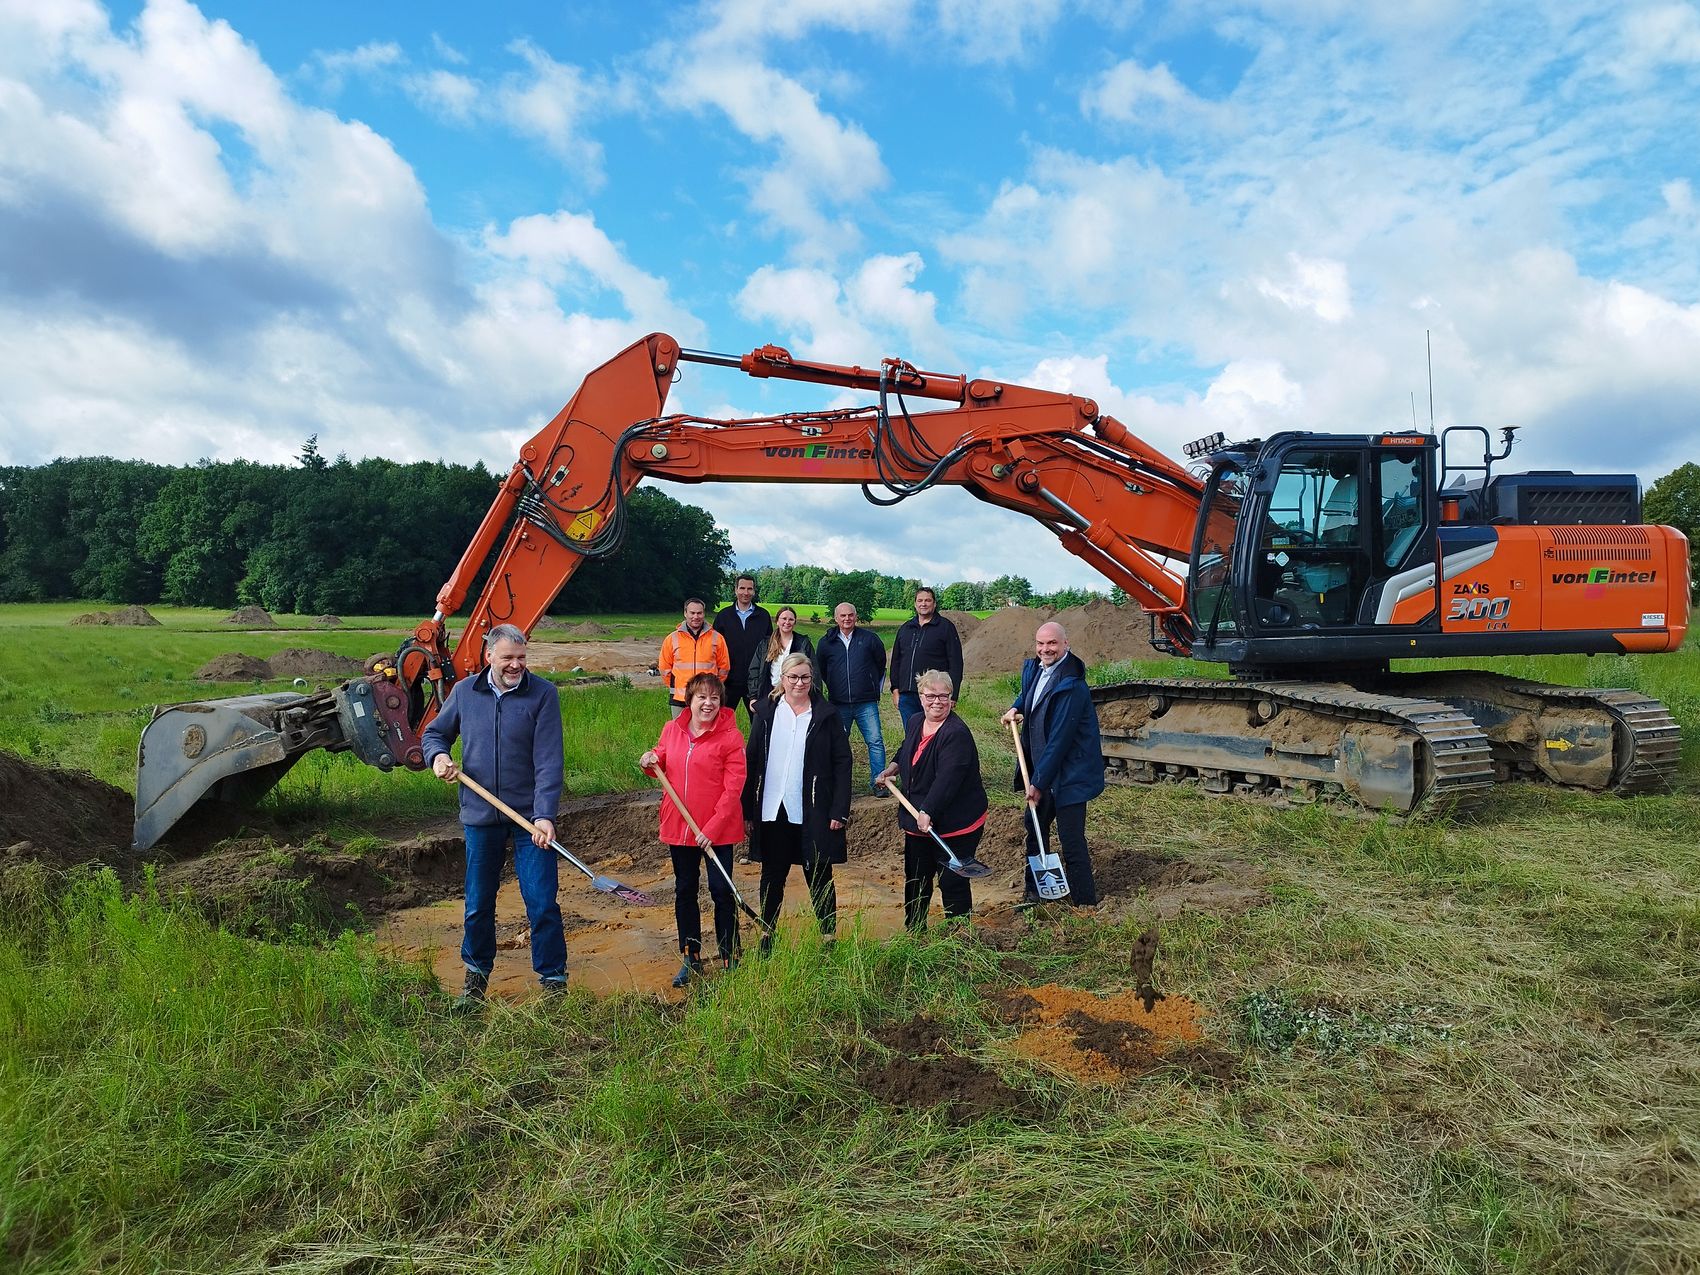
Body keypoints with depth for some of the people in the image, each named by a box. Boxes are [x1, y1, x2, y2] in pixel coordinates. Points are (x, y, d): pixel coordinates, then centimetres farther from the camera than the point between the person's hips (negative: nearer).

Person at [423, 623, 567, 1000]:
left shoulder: (543, 694, -10)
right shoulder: (464, 691, 2)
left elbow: (548, 762, -15)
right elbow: (434, 733, 17)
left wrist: (545, 815, -23)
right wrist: (437, 756, -6)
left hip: (530, 816, -3)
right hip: (480, 815, 3)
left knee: (542, 902, 0)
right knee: (478, 904, 16)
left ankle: (553, 976, 17)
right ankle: (477, 969, 38)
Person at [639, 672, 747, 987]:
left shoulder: (730, 737, -13)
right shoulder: (671, 729, 2)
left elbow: (733, 788, -15)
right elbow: (662, 766, 18)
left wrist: (712, 829, -20)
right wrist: (650, 763, -6)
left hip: (717, 831, -5)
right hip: (678, 827, 5)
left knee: (721, 892, 4)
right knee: (684, 892, 15)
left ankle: (730, 959, 19)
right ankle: (691, 959, 29)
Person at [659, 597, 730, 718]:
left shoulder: (716, 638, 3)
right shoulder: (672, 639, 4)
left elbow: (724, 666, 11)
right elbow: (664, 668, 11)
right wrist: (674, 688, 10)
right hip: (679, 699, 0)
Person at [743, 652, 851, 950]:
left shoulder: (824, 715, 0)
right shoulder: (766, 712, 5)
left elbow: (842, 762, -2)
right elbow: (751, 760, 5)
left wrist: (840, 810, -8)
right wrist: (748, 809, 0)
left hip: (812, 813, -2)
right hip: (771, 811, 2)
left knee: (819, 875, 7)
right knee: (772, 875, 13)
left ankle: (829, 936, 20)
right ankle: (767, 934, 27)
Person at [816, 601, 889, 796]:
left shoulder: (869, 638, 2)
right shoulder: (826, 643, 5)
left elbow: (881, 663, 15)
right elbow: (820, 670, 20)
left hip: (866, 704, -1)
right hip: (838, 705, 2)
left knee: (875, 741, -8)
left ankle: (879, 782, -4)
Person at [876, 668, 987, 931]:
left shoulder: (957, 733, -21)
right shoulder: (914, 723, 5)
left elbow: (947, 778, -30)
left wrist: (928, 813, -35)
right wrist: (893, 768, 13)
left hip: (954, 824, -8)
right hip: (917, 820, 8)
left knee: (952, 882, 1)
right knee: (915, 879, 19)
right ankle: (913, 929, 37)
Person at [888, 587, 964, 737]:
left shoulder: (946, 627, 1)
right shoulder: (905, 628, 16)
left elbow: (955, 662, -3)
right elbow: (896, 661, 20)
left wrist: (952, 693, -10)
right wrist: (895, 689, 11)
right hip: (906, 695, 5)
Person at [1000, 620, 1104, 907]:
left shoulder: (1071, 685, -24)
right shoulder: (1033, 668, 3)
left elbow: (1059, 740, -25)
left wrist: (1039, 782, -24)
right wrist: (1016, 708, 8)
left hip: (1069, 773, -9)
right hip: (1040, 767, 9)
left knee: (1071, 841, -6)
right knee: (1035, 828, 21)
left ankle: (1085, 904, 9)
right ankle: (1034, 889, 39)